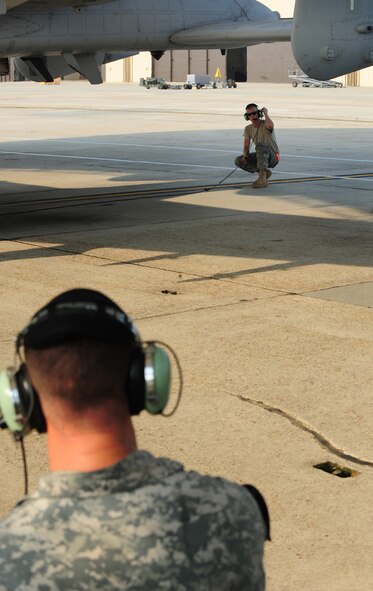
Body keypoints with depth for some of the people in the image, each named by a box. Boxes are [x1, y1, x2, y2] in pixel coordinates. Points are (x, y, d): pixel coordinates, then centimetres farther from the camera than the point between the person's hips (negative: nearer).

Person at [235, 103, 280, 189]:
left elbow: (270, 126, -41)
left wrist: (265, 113, -23)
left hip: (273, 157, -6)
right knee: (238, 161, -11)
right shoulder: (248, 129, 4)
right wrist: (245, 155, -19)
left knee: (260, 146, -37)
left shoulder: (265, 124, -14)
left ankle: (262, 179, -34)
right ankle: (265, 172, -2)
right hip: (261, 158, 6)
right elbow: (246, 146, 4)